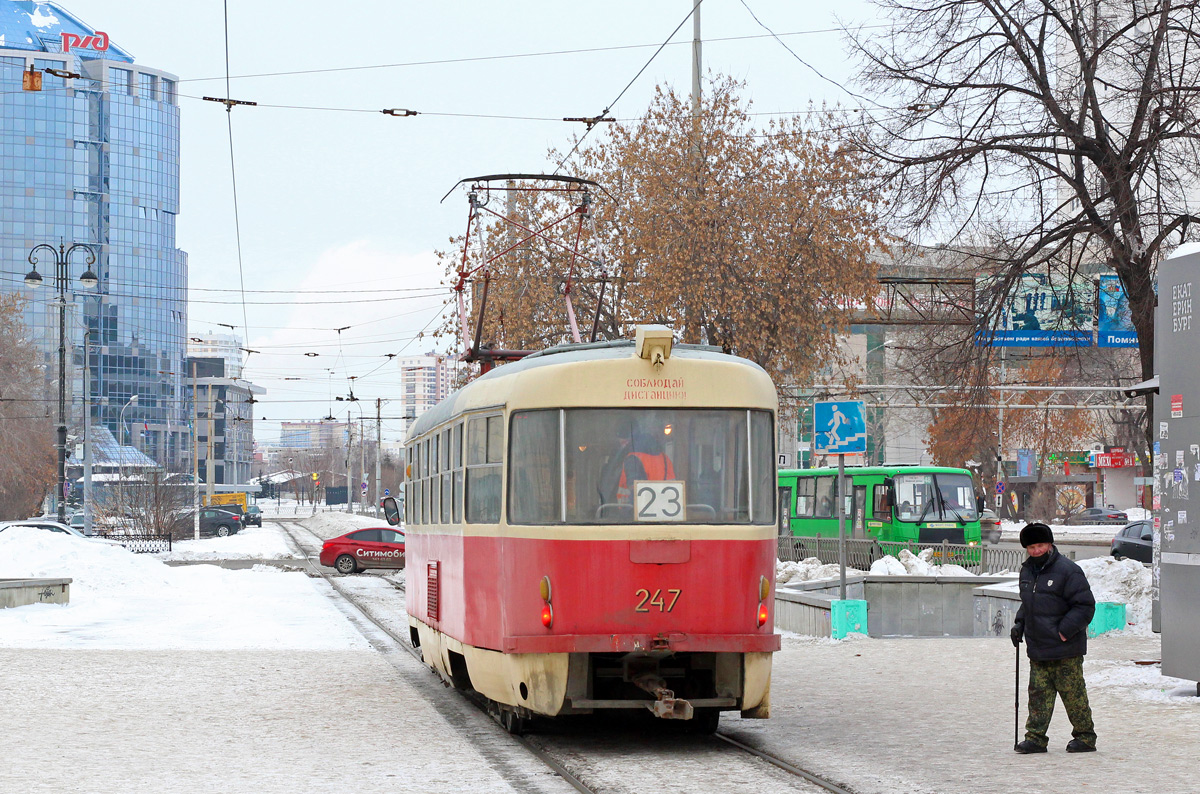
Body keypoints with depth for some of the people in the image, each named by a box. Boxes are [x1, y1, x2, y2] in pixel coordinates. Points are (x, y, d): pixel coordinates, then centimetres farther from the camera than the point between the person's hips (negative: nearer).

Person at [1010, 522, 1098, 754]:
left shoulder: (1068, 570, -11)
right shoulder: (1027, 571, 14)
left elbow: (1085, 606, -11)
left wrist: (1065, 630, -17)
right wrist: (1020, 623, 13)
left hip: (1065, 650, -7)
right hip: (1037, 649, 7)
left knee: (1073, 693, -1)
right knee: (1038, 692, 5)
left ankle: (1085, 737, 10)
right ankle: (1036, 737, 8)